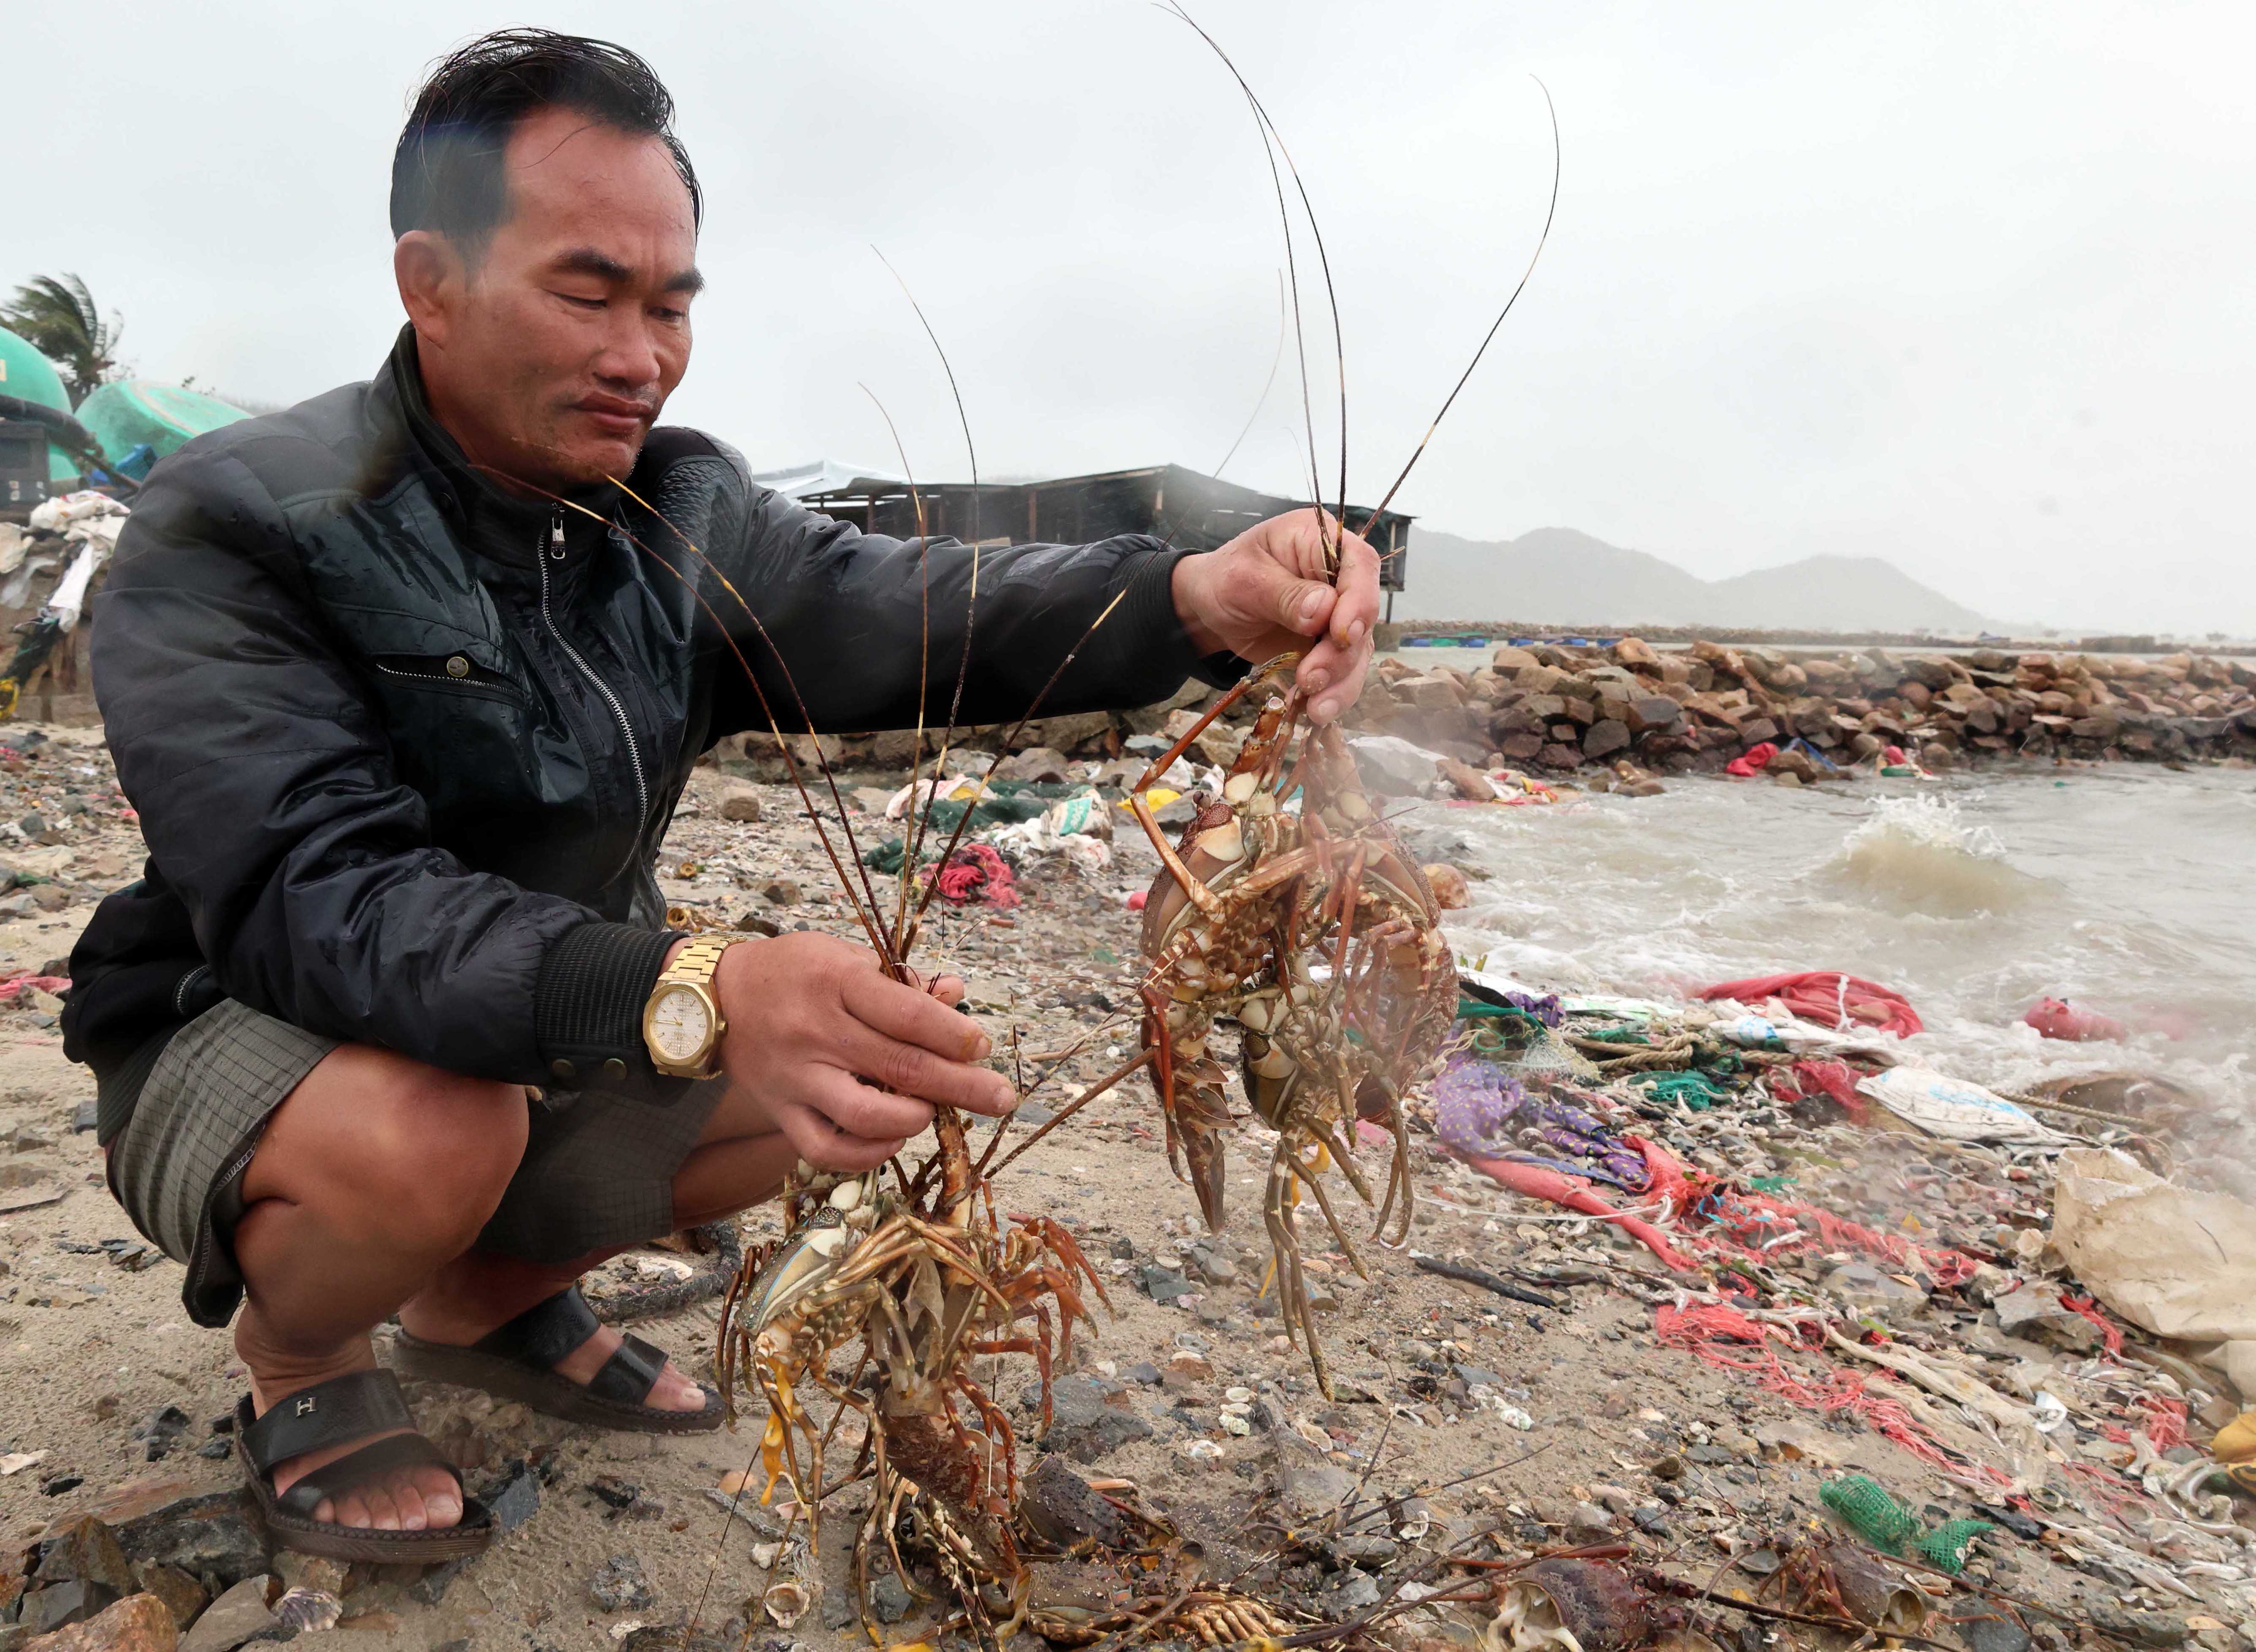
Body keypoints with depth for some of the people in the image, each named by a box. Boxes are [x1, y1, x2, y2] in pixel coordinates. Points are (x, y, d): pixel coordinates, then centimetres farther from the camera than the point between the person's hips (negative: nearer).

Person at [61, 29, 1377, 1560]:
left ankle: (494, 1294, 13)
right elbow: (313, 900, -34)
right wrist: (694, 995, -51)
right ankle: (299, 1357, 2)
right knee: (424, 1130, -36)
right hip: (243, 1045, -5)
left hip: (564, 1044, 6)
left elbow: (893, 608, -21)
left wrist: (1193, 601, -40)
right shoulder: (238, 529, -21)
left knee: (883, 1047, -6)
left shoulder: (685, 511, -4)